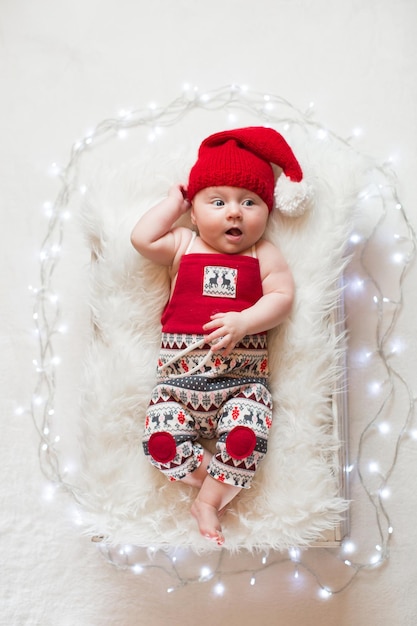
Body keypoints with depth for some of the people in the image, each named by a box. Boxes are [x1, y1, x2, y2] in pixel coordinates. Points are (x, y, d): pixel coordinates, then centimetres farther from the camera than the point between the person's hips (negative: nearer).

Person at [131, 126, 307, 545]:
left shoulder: (264, 255, 6)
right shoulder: (183, 245, 9)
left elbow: (281, 297, -4)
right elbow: (141, 239, -3)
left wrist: (243, 322, -20)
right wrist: (173, 200, 7)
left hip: (243, 376, -1)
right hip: (179, 375, 2)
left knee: (245, 439, -22)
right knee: (161, 443, -14)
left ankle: (208, 502, 4)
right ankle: (228, 483, 6)